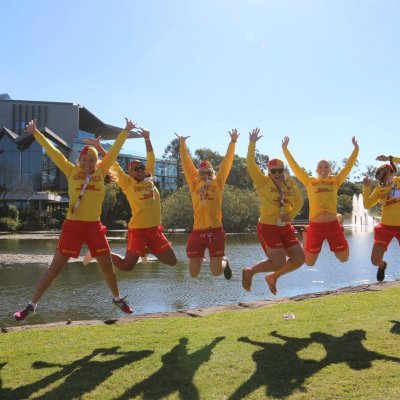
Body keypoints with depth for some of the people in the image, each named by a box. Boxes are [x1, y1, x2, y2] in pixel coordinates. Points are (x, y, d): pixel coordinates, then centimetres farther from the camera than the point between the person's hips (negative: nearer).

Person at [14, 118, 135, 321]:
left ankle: (117, 298, 32)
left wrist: (126, 131, 10)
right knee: (55, 267, 2)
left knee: (107, 266, 10)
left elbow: (114, 150, 8)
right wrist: (36, 133, 1)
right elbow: (53, 151, 0)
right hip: (72, 225, -2)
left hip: (94, 226, 2)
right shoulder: (71, 171, 1)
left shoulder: (101, 172, 5)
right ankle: (31, 304, 14)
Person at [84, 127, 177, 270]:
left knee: (172, 262, 8)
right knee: (126, 266, 0)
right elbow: (113, 164, -3)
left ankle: (148, 249, 30)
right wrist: (98, 146, -3)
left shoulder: (149, 179, 8)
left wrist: (147, 139, 13)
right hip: (138, 231, -5)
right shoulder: (127, 183, -3)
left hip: (155, 229, 5)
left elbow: (151, 158, 14)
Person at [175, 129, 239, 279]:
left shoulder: (218, 182, 10)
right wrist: (182, 145, 5)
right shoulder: (194, 183, 11)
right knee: (193, 273, 2)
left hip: (216, 230, -1)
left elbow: (227, 162, 7)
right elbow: (186, 163, 10)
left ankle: (224, 262, 36)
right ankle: (200, 259, 38)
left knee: (216, 272, 0)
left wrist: (233, 142, 4)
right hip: (198, 231, 1)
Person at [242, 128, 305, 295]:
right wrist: (252, 143, -23)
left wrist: (291, 215, -8)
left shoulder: (290, 182, 5)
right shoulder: (263, 182, -8)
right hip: (268, 228, -6)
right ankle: (249, 272, 15)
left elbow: (299, 201, 10)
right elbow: (251, 165, -19)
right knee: (279, 263, -10)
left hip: (286, 228, 6)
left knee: (299, 259, 4)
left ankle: (273, 277, 26)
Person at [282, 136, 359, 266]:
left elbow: (348, 166, 9)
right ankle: (306, 235, 36)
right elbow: (295, 166, 4)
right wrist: (285, 149, 2)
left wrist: (356, 149, 5)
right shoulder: (309, 181, 5)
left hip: (333, 225, 1)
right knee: (309, 262, 8)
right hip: (315, 226, -1)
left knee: (344, 258, 14)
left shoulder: (335, 181, 9)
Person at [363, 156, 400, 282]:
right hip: (386, 226, 2)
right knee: (375, 260, -3)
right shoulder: (379, 189, 6)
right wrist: (366, 187, -11)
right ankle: (382, 265, 33)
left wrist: (390, 158, -15)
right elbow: (367, 205, -3)